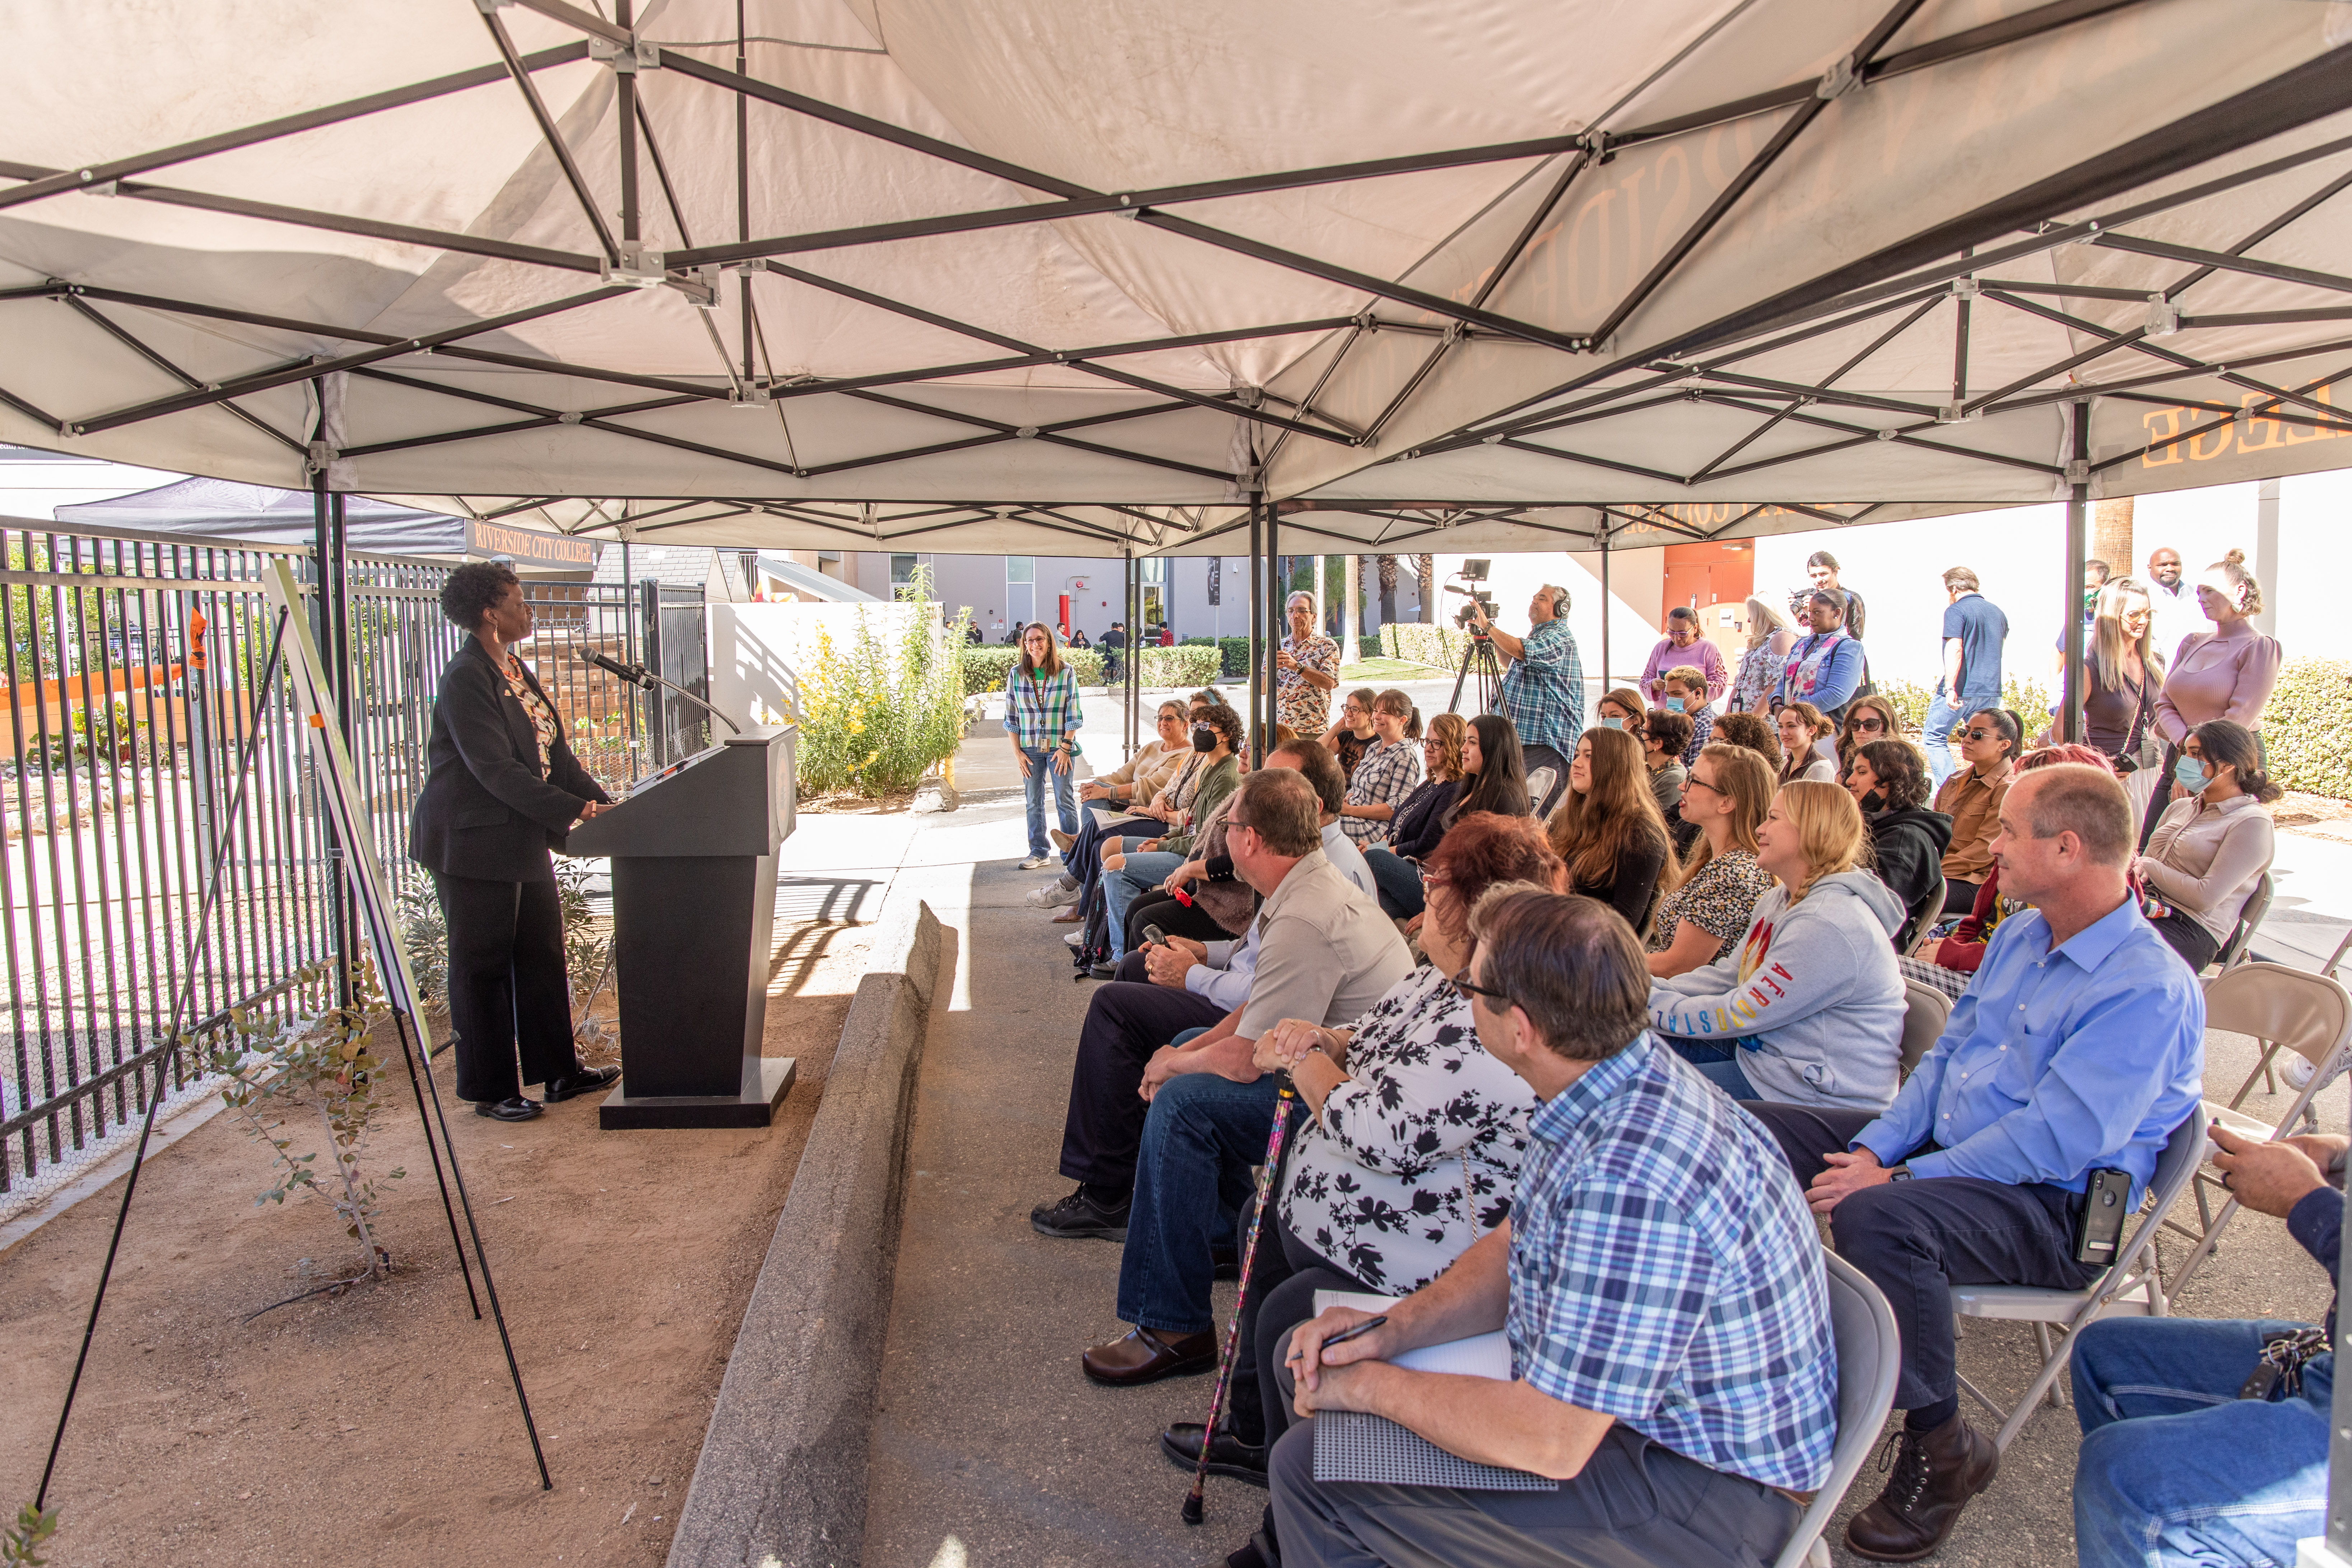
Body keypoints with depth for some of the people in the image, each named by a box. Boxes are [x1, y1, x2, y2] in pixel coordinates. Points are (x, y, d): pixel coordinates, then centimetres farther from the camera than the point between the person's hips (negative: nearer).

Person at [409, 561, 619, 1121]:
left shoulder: (517, 671, 13)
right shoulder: (466, 677, -17)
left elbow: (554, 753, 13)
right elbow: (496, 769, -24)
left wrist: (604, 802, 3)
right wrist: (574, 809, -26)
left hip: (523, 841, 9)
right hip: (473, 843, -9)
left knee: (542, 956, 14)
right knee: (482, 968, 2)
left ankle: (558, 1071, 24)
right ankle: (490, 1090, 13)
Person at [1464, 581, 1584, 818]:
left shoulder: (1559, 638, -11)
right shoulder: (1538, 634, 24)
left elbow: (1520, 651, -27)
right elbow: (1511, 660, 39)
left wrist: (1487, 626, -22)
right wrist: (1489, 635, 24)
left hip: (1546, 739, -11)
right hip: (1525, 735, 11)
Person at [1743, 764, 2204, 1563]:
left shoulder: (2149, 990, -20)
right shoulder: (2021, 934, 9)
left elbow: (2055, 1140, -26)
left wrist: (1896, 1179, -24)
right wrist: (1873, 1148, -2)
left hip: (2054, 1208, -9)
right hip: (1942, 1143, 9)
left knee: (1875, 1220, -37)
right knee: (1752, 1129, 0)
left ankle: (1943, 1448, -16)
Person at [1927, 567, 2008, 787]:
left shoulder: (1956, 610, -8)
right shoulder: (1997, 612, 15)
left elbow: (1955, 650, -21)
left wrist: (1950, 687, -26)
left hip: (1960, 691, -7)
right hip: (1991, 690, 7)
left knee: (1934, 737, 5)